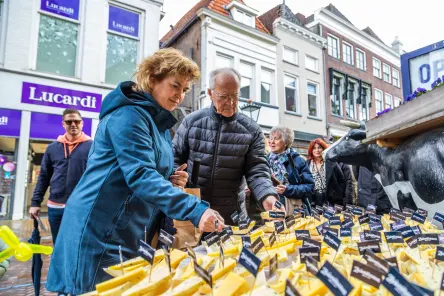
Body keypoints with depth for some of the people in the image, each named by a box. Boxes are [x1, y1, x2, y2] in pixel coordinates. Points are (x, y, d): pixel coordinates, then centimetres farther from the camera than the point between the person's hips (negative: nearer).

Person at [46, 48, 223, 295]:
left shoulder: (161, 124, 13)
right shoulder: (129, 115, -16)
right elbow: (140, 176, -27)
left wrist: (170, 181, -2)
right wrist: (195, 210, -34)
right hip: (101, 232, -9)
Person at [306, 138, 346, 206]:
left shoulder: (332, 163, 3)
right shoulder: (306, 164, 6)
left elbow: (342, 181, 6)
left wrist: (339, 197, -1)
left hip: (330, 201, -1)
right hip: (313, 202, 1)